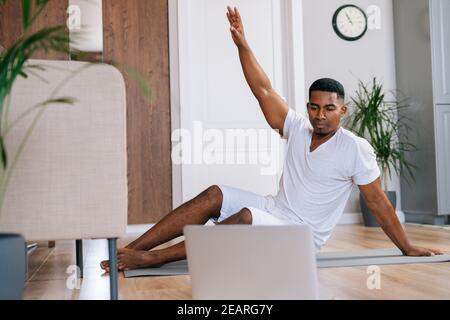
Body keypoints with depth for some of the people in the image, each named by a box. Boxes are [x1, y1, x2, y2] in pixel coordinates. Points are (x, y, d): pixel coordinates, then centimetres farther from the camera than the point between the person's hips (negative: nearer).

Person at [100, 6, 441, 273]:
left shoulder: (356, 149, -11)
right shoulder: (298, 129, 2)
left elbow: (379, 201, -6)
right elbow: (264, 90, -3)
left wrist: (407, 248, -3)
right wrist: (242, 43, -10)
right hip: (276, 212, 6)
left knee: (245, 218, -34)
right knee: (215, 195, -17)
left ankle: (151, 258, -32)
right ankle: (129, 249, -21)